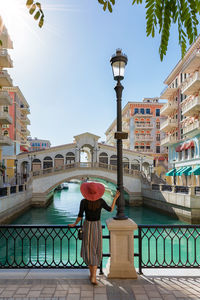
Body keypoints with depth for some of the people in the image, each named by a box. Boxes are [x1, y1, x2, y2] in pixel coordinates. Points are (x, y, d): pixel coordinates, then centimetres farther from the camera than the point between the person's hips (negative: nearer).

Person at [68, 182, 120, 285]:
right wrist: (115, 198, 6)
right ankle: (93, 277, 5)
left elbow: (80, 216, -13)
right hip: (97, 227, 1)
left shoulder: (83, 201, -15)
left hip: (87, 226, -1)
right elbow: (110, 210, 0)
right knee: (96, 251, 12)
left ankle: (92, 274, 23)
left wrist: (74, 224, 5)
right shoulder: (101, 201, -12)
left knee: (89, 251, 15)